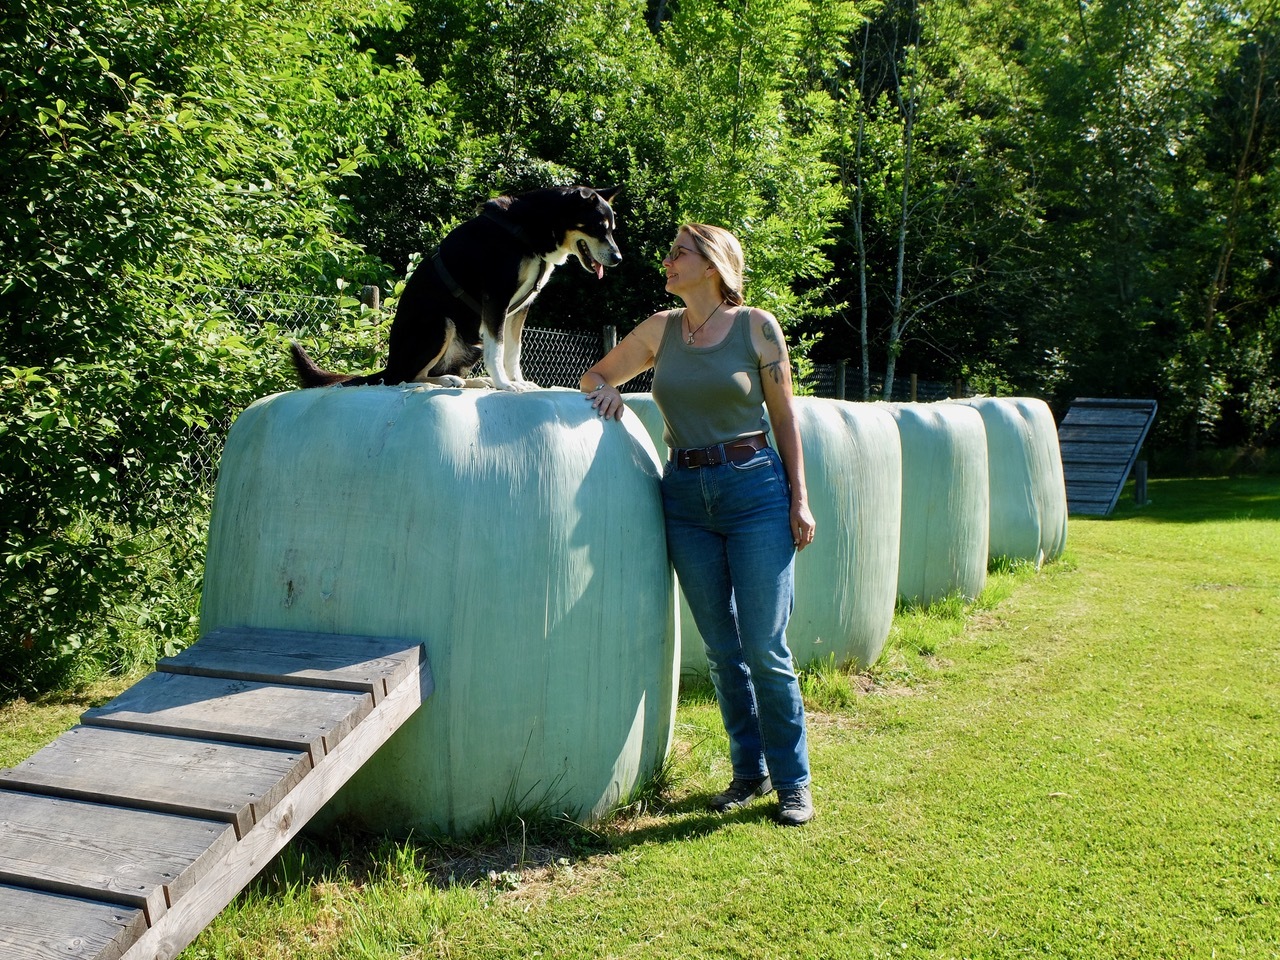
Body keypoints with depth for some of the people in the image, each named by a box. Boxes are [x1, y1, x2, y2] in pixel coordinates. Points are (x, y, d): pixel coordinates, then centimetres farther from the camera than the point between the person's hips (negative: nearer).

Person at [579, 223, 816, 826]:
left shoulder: (756, 326, -1)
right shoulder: (661, 329, 9)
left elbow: (784, 417, 2)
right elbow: (594, 375, 21)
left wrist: (799, 499, -2)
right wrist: (605, 390, -3)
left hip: (755, 489, -4)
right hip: (686, 498, 4)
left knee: (765, 650, -3)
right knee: (721, 651, 9)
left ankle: (793, 781, 12)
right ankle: (749, 771, 24)